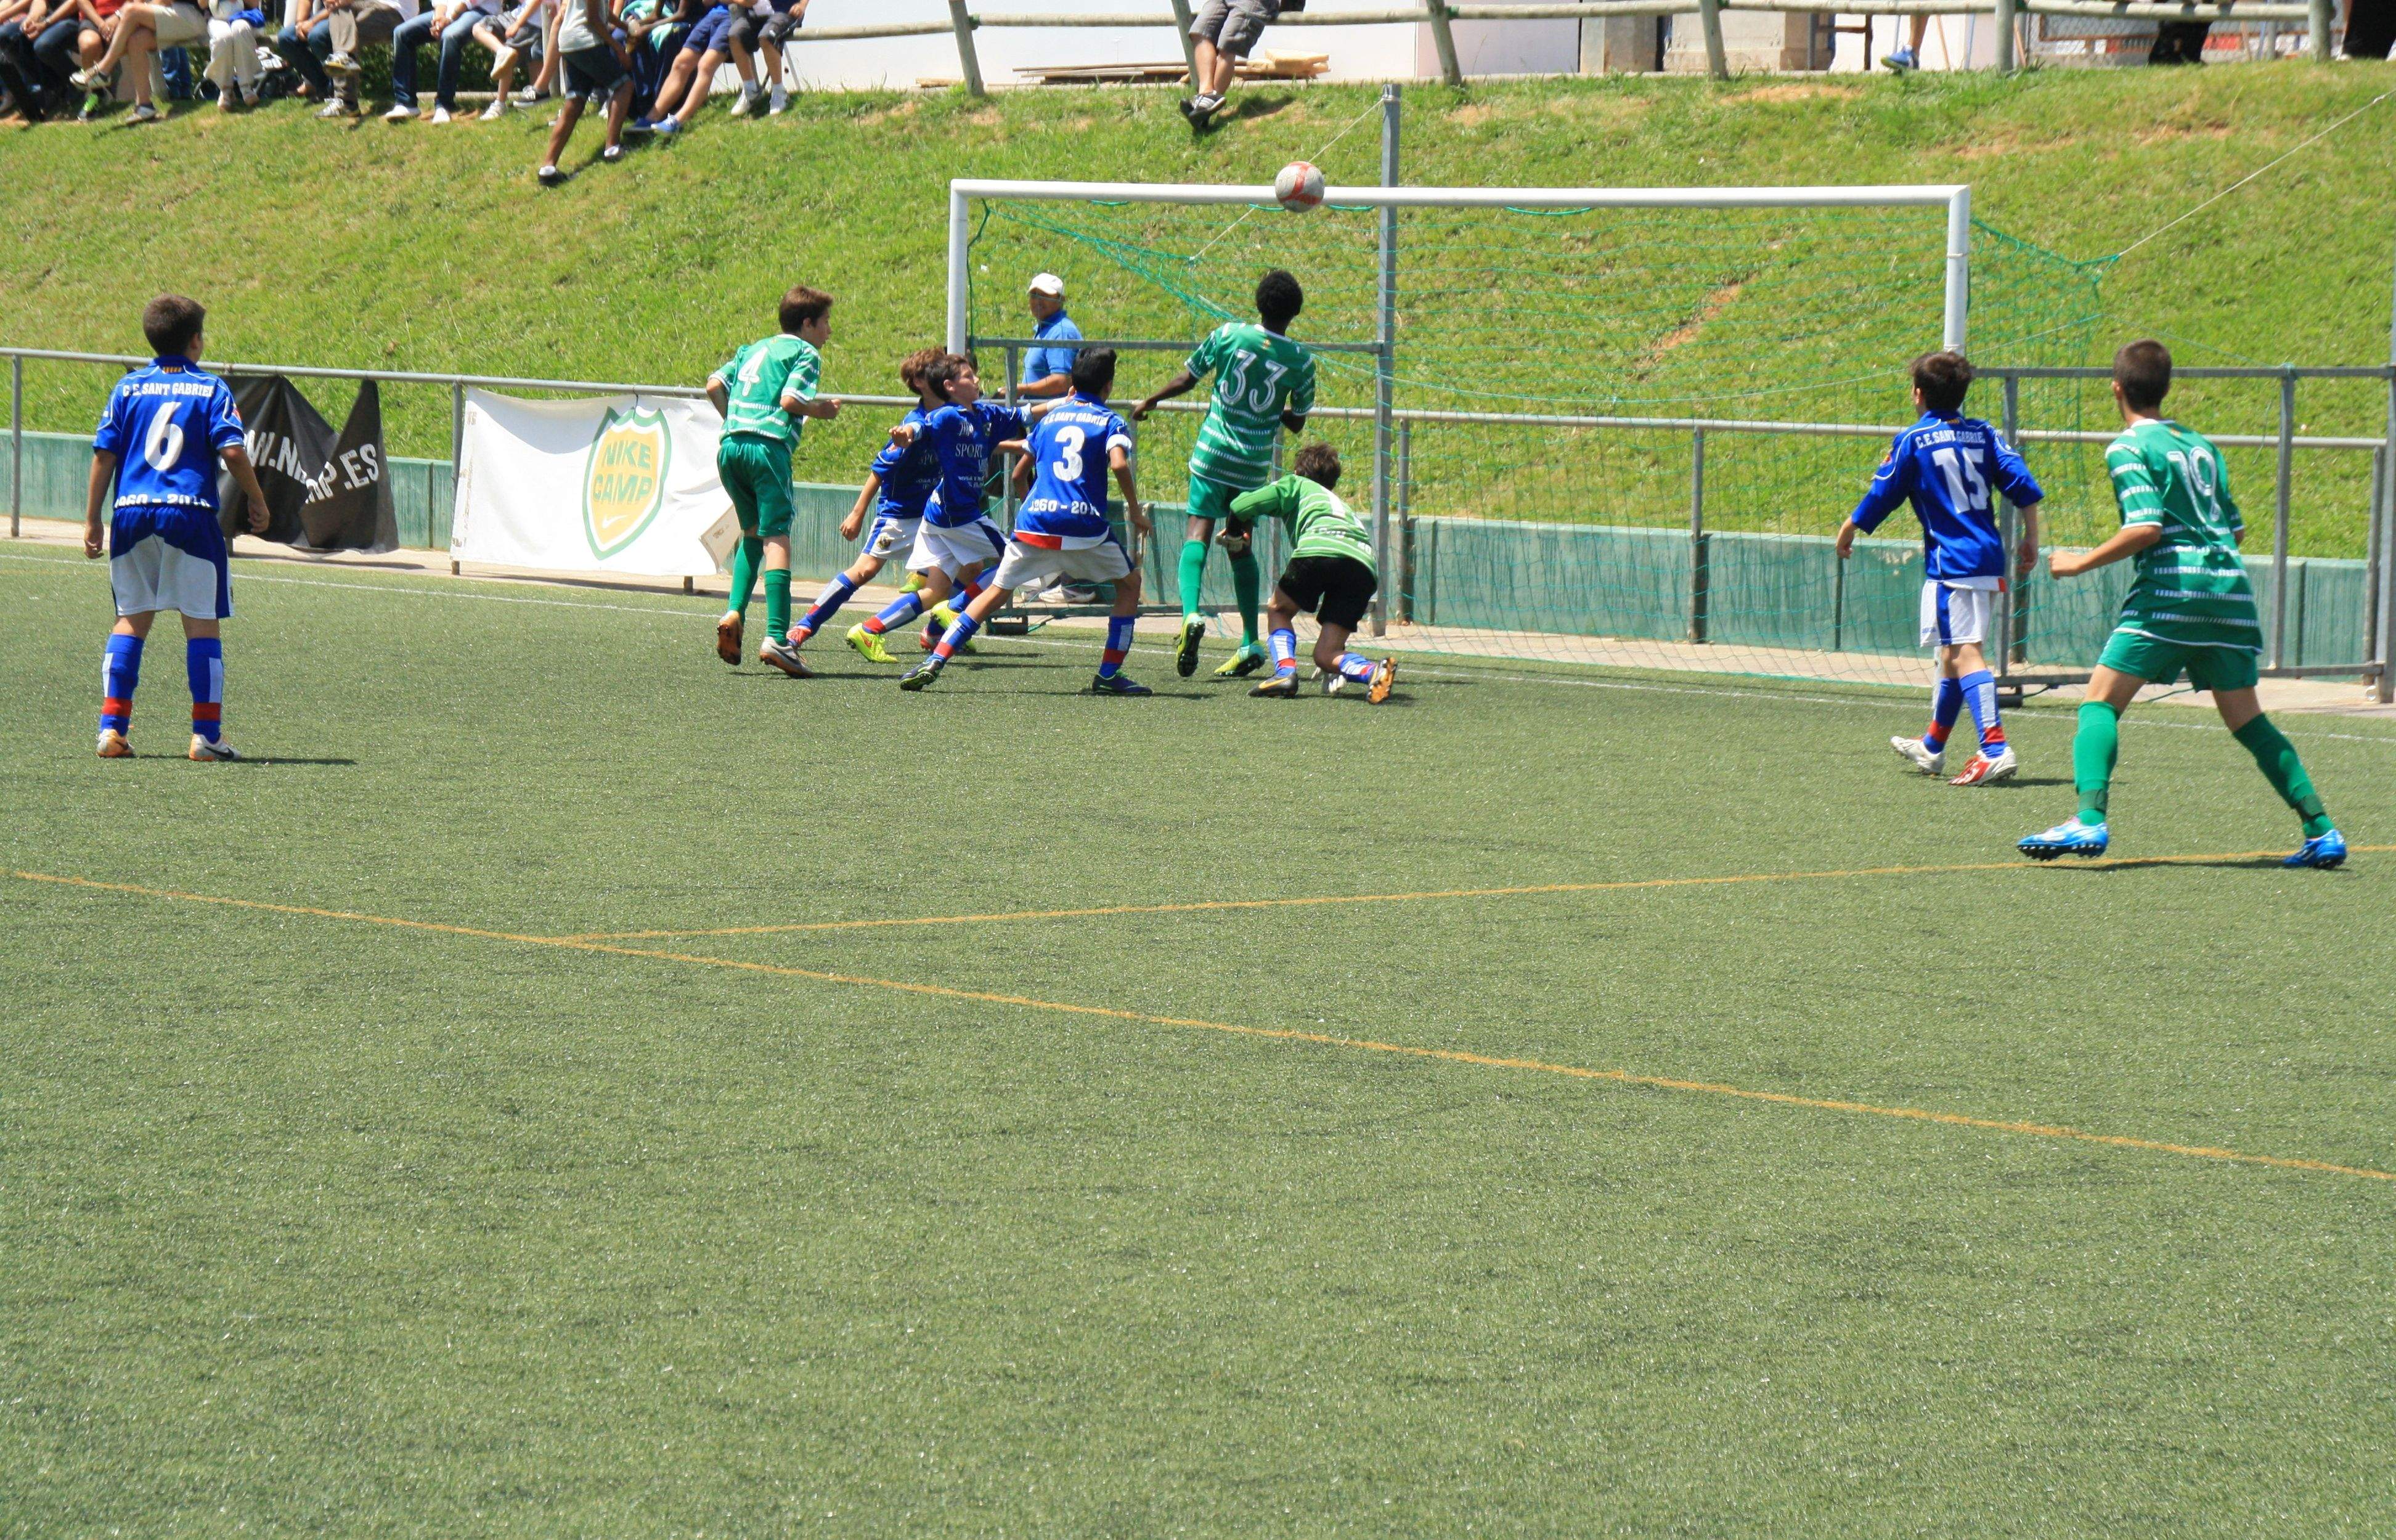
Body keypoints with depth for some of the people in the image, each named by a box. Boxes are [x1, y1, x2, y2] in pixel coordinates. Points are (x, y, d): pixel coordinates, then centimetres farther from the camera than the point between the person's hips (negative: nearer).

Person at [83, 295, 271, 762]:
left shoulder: (128, 388, 8)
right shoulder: (211, 389, 1)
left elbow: (104, 454, 4)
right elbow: (232, 451, -9)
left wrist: (92, 520, 9)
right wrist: (257, 501, 5)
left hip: (132, 513, 3)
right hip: (191, 514, -3)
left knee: (131, 620, 13)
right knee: (203, 623, 3)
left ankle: (112, 727, 4)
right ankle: (206, 735, 0)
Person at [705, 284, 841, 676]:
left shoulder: (754, 349, 24)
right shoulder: (806, 353, 4)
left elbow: (714, 385, 15)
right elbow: (790, 399, -11)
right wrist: (821, 410, 6)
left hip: (730, 446, 7)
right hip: (768, 446, -7)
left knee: (753, 531, 23)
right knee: (776, 537, -9)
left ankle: (734, 612, 5)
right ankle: (776, 638, -18)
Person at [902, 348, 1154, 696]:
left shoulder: (1050, 417, 20)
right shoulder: (1110, 421, 7)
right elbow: (1119, 463, -12)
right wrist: (1135, 511, -2)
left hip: (1034, 520, 3)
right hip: (1085, 524, -3)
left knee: (996, 591, 10)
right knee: (1130, 583, 19)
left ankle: (935, 661, -4)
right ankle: (1109, 674, 9)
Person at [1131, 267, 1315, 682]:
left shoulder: (1228, 334, -5)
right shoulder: (1302, 361, -2)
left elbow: (1185, 380, 2)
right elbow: (1297, 423, 8)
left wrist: (1148, 403, 19)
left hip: (1213, 453, -2)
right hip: (1255, 463, 2)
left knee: (1198, 533, -7)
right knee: (1240, 545, 14)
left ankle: (1191, 614, -33)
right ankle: (1250, 644, 13)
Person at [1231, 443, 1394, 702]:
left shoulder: (1296, 484, 29)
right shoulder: (1344, 507, 44)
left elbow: (1241, 506, 15)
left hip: (1321, 548, -5)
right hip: (1365, 562, 5)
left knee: (1279, 610, 22)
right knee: (1325, 655, 8)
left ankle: (1285, 671, -2)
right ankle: (1372, 672, -21)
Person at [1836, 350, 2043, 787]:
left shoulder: (1913, 441, -3)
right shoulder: (1984, 434, 10)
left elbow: (1881, 497, 4)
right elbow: (2024, 487, 2)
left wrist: (1848, 532, 20)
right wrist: (2031, 539, 11)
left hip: (1951, 562, -7)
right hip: (1989, 560, 7)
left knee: (1964, 654, -15)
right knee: (1953, 654, 20)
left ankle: (1996, 748, -30)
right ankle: (1932, 747, 35)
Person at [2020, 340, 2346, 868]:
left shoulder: (2129, 448, -1)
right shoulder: (2200, 444, 19)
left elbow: (2147, 528, -14)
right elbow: (2236, 528, 19)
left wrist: (2082, 563, -5)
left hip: (2170, 585, -6)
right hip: (2230, 585, 6)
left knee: (2101, 701, -3)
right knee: (2245, 719, 12)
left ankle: (2089, 820, -21)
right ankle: (2320, 829, 5)